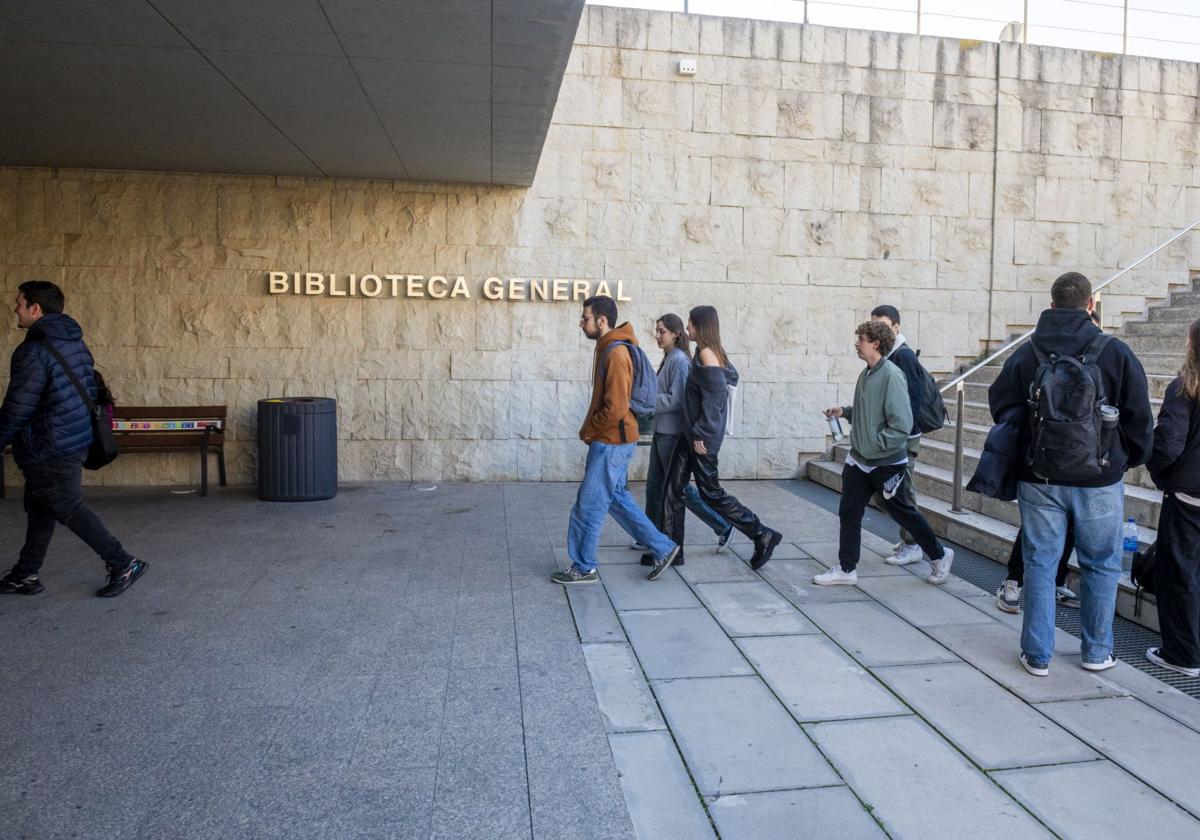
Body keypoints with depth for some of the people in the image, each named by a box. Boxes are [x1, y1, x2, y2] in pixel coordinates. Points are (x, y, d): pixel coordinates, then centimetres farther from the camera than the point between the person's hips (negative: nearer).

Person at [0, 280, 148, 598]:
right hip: (76, 440, 9)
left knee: (69, 509, 0)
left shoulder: (33, 351, -19)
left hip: (49, 450, -9)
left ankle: (124, 564, 3)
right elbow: (91, 390, 16)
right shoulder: (75, 342, 9)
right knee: (39, 509, 17)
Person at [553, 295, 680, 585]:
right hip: (612, 441, 10)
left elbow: (615, 409, -24)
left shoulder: (616, 354, -20)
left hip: (611, 442, -10)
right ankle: (663, 548, 24)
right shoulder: (608, 348, 11)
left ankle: (584, 568, 15)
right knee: (617, 498, 18)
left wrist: (588, 431, -11)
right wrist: (592, 430, 10)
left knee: (588, 506, 1)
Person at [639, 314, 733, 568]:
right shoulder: (668, 359, 14)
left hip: (672, 434, -9)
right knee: (654, 487, 10)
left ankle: (723, 526, 15)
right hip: (662, 432, 9)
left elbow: (676, 399, -20)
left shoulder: (679, 360, -14)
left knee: (679, 488, 0)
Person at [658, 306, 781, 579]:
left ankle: (763, 536, 13)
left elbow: (716, 395, -22)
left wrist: (701, 433, -21)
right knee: (673, 488, 7)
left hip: (702, 436, -10)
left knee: (711, 492, 0)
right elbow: (731, 377, 23)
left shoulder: (706, 354, -16)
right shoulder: (713, 352, 12)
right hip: (691, 433, 10)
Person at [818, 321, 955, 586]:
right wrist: (845, 411, 2)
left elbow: (902, 425, -24)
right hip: (859, 460, 7)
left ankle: (939, 556, 31)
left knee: (904, 513, 9)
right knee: (848, 512, 5)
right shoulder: (866, 374, 4)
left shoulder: (891, 375, -20)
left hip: (886, 463, -7)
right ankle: (846, 569, 16)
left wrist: (874, 444, -21)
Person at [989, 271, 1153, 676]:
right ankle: (1097, 651, 24)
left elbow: (1002, 409, 2)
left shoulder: (1025, 354, -2)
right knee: (1100, 565, 14)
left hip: (1039, 479, 1)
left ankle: (1037, 654, 12)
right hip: (1100, 479, 0)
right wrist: (1131, 459, 16)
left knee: (1040, 563, 7)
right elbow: (1139, 417, 0)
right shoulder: (1116, 353, -5)